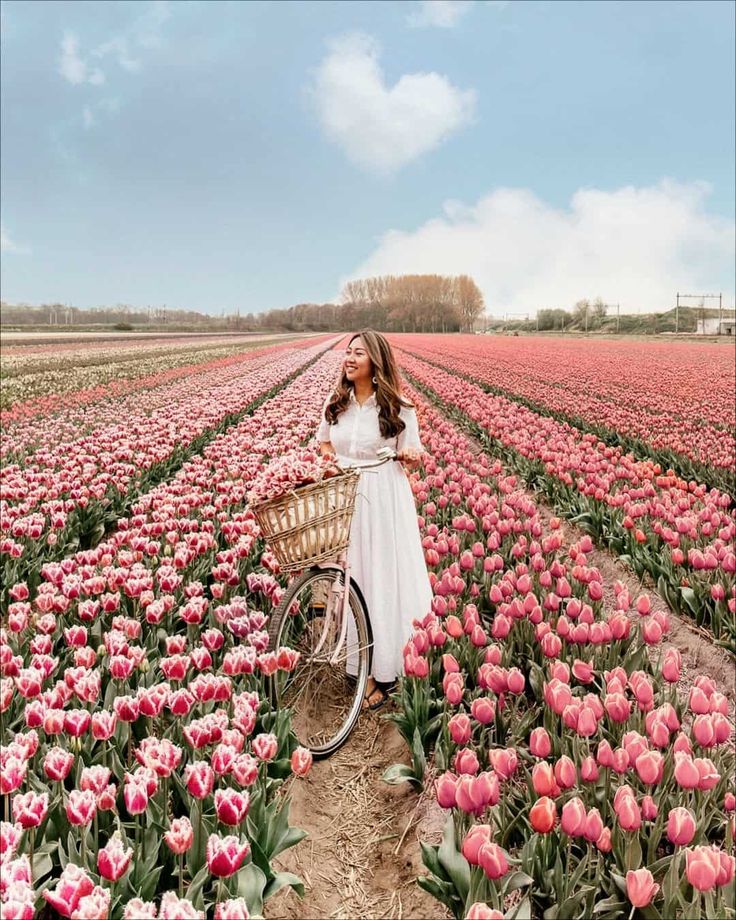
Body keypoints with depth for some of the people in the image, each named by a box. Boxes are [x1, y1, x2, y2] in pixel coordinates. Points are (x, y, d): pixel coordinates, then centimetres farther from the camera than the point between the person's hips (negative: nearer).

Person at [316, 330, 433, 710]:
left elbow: (410, 461, -1)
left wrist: (411, 456, -25)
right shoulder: (336, 403, 5)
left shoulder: (399, 408, -7)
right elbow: (323, 442, 20)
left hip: (384, 502, -4)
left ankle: (384, 669, 17)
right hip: (344, 498, 4)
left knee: (382, 580, 1)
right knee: (349, 580, 8)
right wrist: (330, 461, -2)